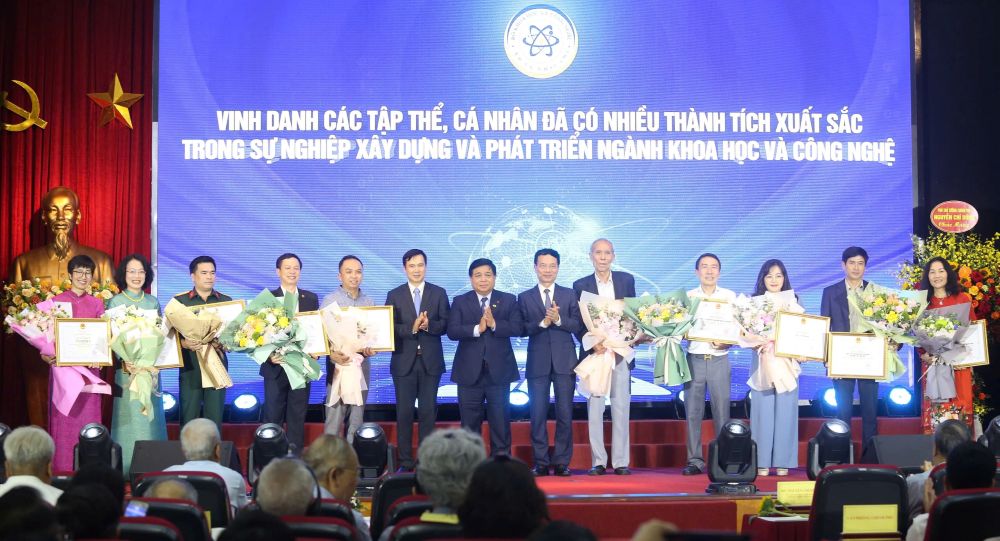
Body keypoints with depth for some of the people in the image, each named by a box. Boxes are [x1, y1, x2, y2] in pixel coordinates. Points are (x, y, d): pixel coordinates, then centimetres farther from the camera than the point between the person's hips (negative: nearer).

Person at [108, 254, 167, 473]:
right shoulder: (115, 302, 1)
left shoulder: (153, 302, 10)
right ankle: (127, 470, 1)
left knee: (151, 417, 2)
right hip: (126, 368, -3)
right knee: (129, 417, -5)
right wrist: (125, 362, -18)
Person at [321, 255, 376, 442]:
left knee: (356, 419, 8)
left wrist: (372, 348, -8)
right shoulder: (330, 300, -1)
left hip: (362, 365, 4)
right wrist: (332, 354, -21)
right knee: (334, 417, -6)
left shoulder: (369, 302, 11)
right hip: (338, 364, -4)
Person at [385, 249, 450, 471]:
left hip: (431, 361, 0)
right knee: (404, 412, 2)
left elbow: (445, 325, 1)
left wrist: (429, 325, -19)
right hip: (404, 361, 0)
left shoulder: (439, 293, 6)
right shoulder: (394, 295, 6)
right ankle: (405, 461, 8)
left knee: (428, 411, 2)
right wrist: (411, 328, -18)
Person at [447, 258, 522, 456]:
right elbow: (452, 331, -9)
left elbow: (517, 328, -8)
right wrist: (477, 329, -22)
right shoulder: (460, 302, 4)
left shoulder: (508, 300, 5)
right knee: (470, 420, 6)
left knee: (500, 418, 5)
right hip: (469, 371, 0)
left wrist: (494, 324, -21)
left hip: (499, 370, 0)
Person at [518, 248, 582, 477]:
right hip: (538, 362, 0)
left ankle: (562, 462, 7)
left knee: (565, 413, 1)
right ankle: (541, 463, 7)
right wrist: (542, 323, -19)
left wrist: (558, 320, -17)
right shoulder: (525, 298, 8)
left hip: (564, 361, 0)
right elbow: (523, 329, -3)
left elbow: (577, 325, -1)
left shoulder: (569, 295, 9)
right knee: (538, 414, 1)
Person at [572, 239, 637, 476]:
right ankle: (598, 461, 4)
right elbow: (577, 323, 2)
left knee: (621, 407, 0)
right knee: (594, 407, -1)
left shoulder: (626, 280, 9)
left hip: (620, 352, 1)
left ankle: (621, 461, 4)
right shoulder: (581, 285, 5)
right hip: (593, 352, -1)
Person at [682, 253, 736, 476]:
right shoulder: (687, 297, 9)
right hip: (694, 359, 1)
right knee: (693, 412, 0)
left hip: (719, 359, -1)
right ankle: (694, 460, 5)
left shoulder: (730, 297, 7)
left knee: (721, 411, -1)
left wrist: (726, 342, -15)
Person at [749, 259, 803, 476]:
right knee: (763, 410, -3)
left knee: (785, 410, -1)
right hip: (762, 360, -1)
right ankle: (762, 461, 0)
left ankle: (783, 461, 4)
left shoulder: (793, 304, 9)